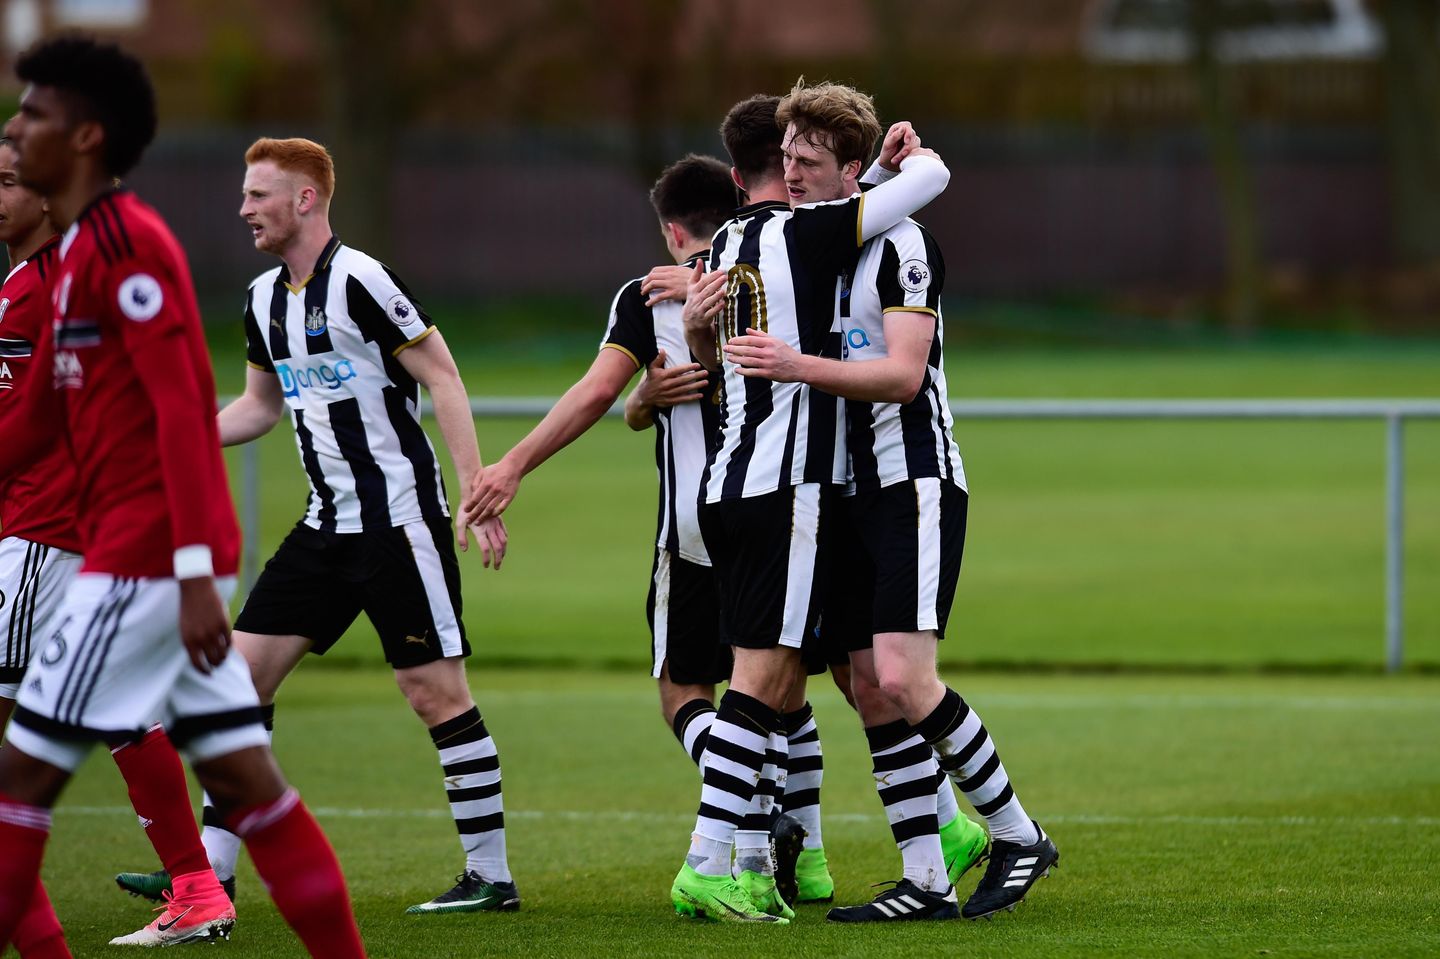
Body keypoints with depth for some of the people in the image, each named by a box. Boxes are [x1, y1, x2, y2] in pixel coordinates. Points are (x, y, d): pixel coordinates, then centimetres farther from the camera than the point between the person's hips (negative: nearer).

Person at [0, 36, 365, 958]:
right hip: (169, 562, 9)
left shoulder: (125, 241, -12)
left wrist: (195, 571, -25)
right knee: (245, 781, 7)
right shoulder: (78, 250, 18)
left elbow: (181, 405, -19)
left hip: (141, 560, -9)